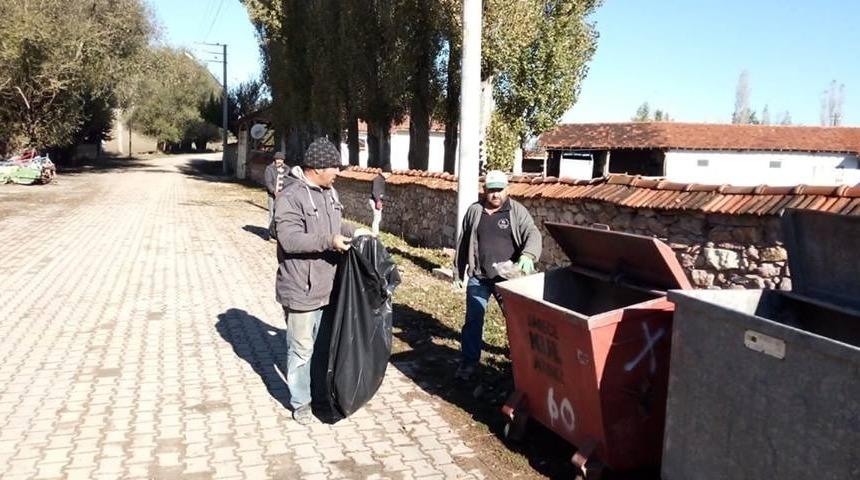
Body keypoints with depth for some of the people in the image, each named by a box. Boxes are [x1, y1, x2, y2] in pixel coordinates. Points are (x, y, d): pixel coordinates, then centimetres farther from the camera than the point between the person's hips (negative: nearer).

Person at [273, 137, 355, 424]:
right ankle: (300, 402, 21)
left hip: (327, 285, 8)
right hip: (301, 289, -8)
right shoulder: (290, 196, -19)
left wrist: (353, 233, 7)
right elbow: (290, 239, -26)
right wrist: (329, 241, -31)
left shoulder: (328, 191, 9)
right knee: (301, 349, 5)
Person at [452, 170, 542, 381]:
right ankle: (468, 362, 14)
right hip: (478, 278, 1)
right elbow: (463, 243, 11)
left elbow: (533, 234, -13)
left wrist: (528, 255, -35)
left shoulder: (517, 211, -2)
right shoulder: (474, 211, 5)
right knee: (473, 321, 2)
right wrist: (458, 272, 12)